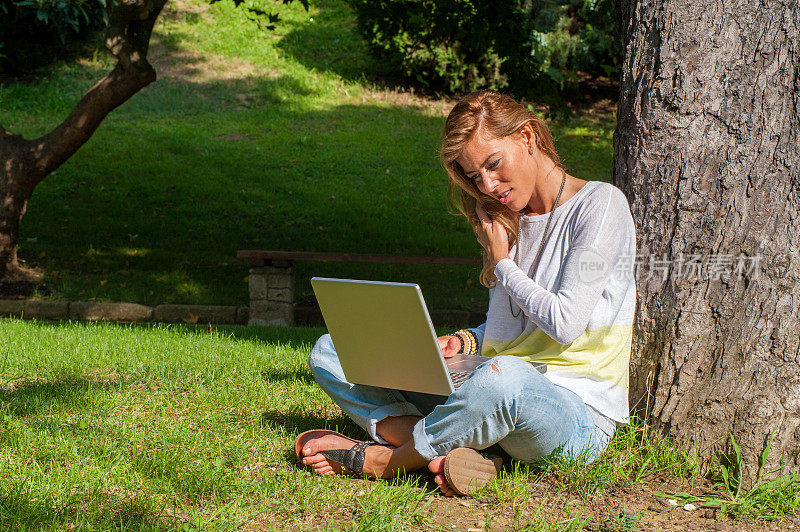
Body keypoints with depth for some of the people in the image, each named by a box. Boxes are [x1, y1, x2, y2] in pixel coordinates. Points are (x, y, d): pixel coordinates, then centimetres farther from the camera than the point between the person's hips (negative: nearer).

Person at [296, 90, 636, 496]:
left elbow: (566, 324, -15)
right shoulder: (507, 221, 15)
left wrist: (502, 262, -2)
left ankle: (382, 460, -21)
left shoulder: (599, 204, -6)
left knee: (503, 375, -46)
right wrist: (465, 342, 0)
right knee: (330, 351, 0)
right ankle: (445, 451, -26)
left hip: (581, 420, -7)